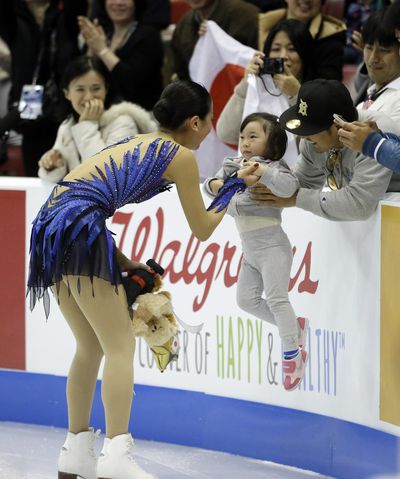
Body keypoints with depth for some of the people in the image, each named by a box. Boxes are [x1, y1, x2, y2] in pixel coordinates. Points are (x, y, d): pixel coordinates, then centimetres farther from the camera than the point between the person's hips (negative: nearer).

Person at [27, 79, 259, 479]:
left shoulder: (136, 143, 26)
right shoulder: (180, 156, 4)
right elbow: (202, 228, 10)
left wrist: (118, 261, 21)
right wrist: (236, 185, 24)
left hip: (50, 222, 8)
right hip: (79, 227, -8)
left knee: (91, 347, 17)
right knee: (121, 346, -4)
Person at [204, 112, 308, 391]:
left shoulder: (273, 167, -12)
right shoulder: (234, 167, 11)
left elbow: (289, 186, -30)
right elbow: (211, 185, 15)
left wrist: (260, 172, -34)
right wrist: (216, 185, -7)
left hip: (271, 245, -8)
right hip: (250, 250, 8)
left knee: (276, 298, -11)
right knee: (247, 300, 8)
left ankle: (292, 356, -4)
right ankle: (295, 325, 21)